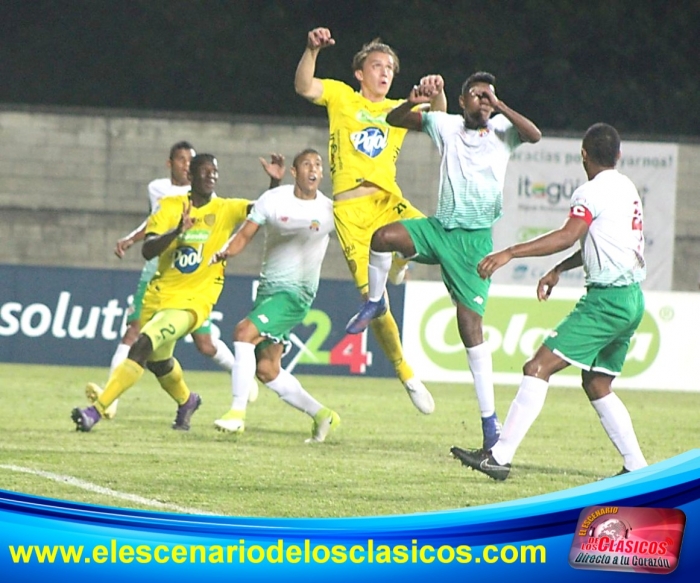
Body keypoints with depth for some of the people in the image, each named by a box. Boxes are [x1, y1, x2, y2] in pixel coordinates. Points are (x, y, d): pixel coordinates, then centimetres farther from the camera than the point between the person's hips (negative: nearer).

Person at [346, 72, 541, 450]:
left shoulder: (502, 131, 2)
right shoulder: (447, 126, 8)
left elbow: (534, 134, -19)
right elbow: (393, 120, 14)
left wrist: (499, 105, -18)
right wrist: (412, 103, -7)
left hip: (475, 240, -3)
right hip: (438, 229, 3)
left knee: (470, 324, -8)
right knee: (383, 237, -27)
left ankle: (490, 419, -3)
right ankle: (375, 302, 4)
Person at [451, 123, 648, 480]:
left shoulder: (592, 192, -10)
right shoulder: (626, 188, 17)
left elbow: (567, 237, -23)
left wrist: (510, 253, -26)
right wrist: (558, 271, 29)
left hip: (607, 299, -9)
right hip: (632, 299, 9)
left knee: (538, 368, -13)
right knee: (597, 385, 20)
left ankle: (499, 457, -20)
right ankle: (636, 467, 17)